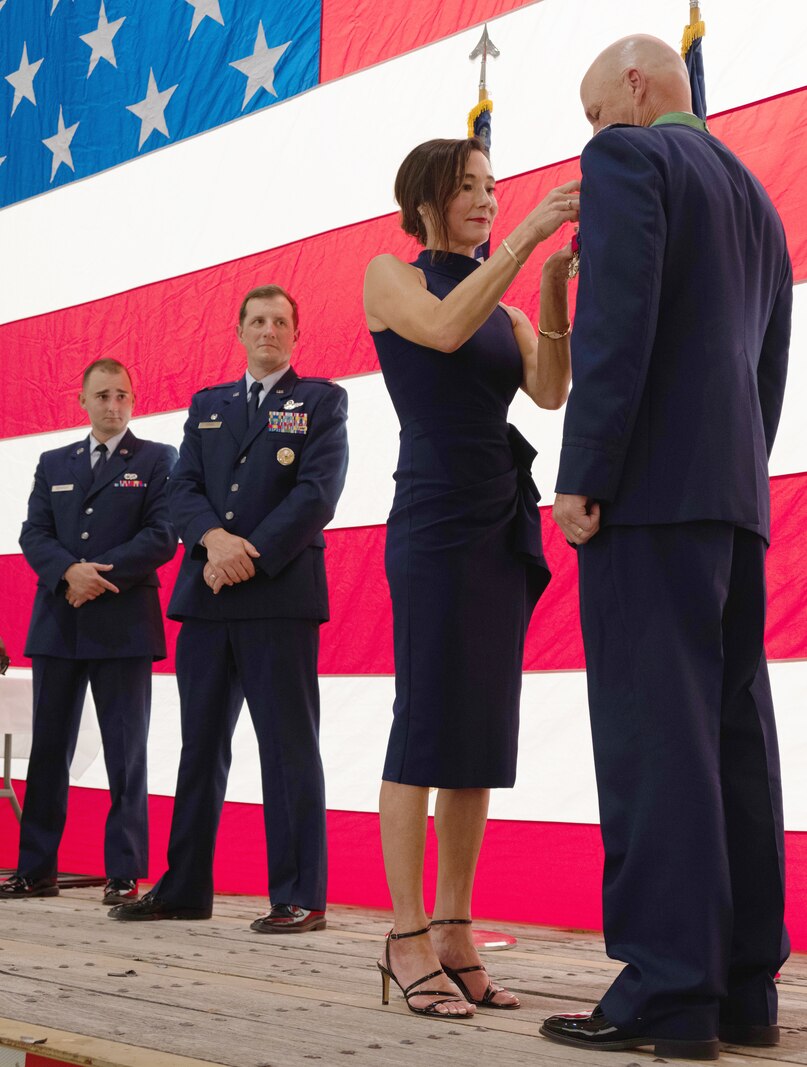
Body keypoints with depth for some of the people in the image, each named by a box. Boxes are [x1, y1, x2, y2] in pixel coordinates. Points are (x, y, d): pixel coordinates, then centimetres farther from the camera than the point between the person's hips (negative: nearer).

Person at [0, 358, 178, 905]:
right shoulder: (53, 464, 17)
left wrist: (102, 575, -15)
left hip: (124, 624, -4)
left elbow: (162, 536, -5)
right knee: (49, 748, 6)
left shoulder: (158, 460, 6)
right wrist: (69, 571, -13)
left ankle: (125, 874, 4)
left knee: (126, 753, -1)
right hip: (57, 625, 4)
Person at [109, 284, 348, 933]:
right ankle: (184, 890, 16)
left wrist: (251, 557, -14)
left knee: (288, 746, -4)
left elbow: (318, 492, -6)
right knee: (201, 745, 9)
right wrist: (213, 537, -12)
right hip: (207, 595, 5)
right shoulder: (207, 405, 20)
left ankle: (300, 898, -1)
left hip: (280, 593, -5)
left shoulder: (321, 400, 6)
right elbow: (183, 488, 9)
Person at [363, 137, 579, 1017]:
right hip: (436, 522, -6)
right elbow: (443, 328, -17)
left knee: (482, 736, 3)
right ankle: (408, 940, -6)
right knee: (426, 728, -10)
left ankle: (455, 938, 7)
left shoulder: (502, 309, 19)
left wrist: (553, 287, -10)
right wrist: (528, 235, -18)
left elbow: (551, 390, 1)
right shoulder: (389, 276, 4)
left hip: (506, 529, 6)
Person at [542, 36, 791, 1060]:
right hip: (737, 493, 8)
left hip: (651, 481, -8)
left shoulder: (628, 159, -1)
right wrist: (738, 477, 21)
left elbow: (616, 322, -15)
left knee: (652, 727, -10)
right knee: (733, 728, 6)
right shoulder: (753, 195, 25)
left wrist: (582, 478, -15)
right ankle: (745, 984, 9)